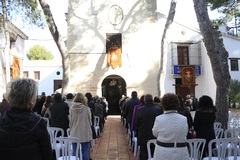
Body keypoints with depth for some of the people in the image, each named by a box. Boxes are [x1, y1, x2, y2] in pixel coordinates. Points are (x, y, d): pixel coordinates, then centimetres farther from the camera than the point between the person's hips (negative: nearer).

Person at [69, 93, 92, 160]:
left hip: (74, 134, 2)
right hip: (85, 134, -1)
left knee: (75, 151, 10)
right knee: (85, 151, 7)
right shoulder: (87, 108, -10)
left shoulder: (71, 108, -6)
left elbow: (70, 122, 2)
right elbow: (90, 121, -1)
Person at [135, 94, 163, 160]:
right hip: (156, 138, 1)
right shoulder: (159, 109, -11)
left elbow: (136, 125, -4)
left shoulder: (139, 110, -12)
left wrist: (138, 136, 11)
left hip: (143, 138, -1)